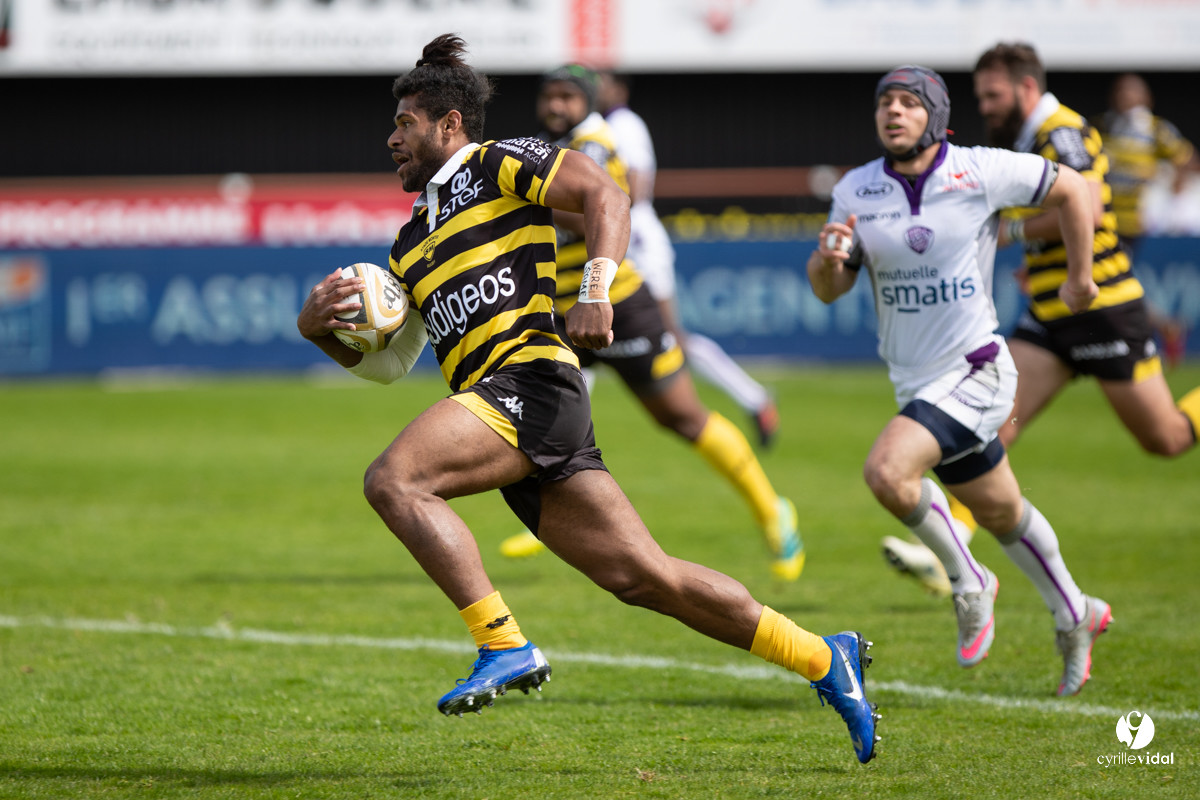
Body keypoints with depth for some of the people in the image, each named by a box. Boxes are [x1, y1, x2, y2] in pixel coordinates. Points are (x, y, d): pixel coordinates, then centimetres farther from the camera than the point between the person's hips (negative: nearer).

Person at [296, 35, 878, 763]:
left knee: (393, 479, -23)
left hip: (532, 378, -8)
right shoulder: (412, 244, 29)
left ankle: (505, 647, -26)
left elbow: (605, 194, -5)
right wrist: (319, 326, 11)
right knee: (646, 577, 2)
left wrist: (597, 290, -19)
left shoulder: (497, 164, 7)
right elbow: (385, 362, 29)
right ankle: (825, 659, 9)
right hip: (501, 403, 8)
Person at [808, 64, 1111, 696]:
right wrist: (828, 257, -19)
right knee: (1001, 513, 18)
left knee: (887, 472, -25)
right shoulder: (856, 192, -1)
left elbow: (1069, 188, 3)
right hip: (915, 382, 5)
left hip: (976, 373, -5)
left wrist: (1079, 277, 9)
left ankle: (969, 583, -4)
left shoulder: (981, 172, -12)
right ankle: (1074, 615, 40)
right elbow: (828, 290, 3)